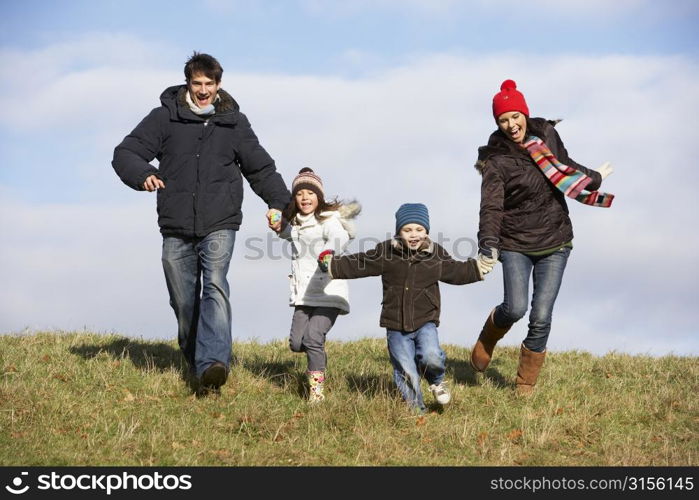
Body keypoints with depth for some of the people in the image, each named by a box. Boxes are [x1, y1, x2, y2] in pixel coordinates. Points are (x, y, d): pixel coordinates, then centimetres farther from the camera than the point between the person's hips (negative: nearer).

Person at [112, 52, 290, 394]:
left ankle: (213, 363, -34)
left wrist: (279, 203, 1)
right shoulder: (165, 117, 5)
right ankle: (195, 364, 22)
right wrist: (143, 174, -18)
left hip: (219, 225, -1)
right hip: (176, 230, 1)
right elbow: (124, 153, 4)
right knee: (184, 303, 3)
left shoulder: (234, 122, 10)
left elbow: (261, 167, 16)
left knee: (215, 287, -21)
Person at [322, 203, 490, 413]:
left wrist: (478, 269, 11)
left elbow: (455, 272, 16)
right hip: (396, 325, 0)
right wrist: (333, 265, -2)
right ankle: (417, 410, 19)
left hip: (425, 321, 0)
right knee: (406, 373, 0)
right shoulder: (386, 252, -3)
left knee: (430, 357, -25)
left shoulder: (436, 254, 1)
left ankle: (437, 381, 9)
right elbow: (358, 264, 4)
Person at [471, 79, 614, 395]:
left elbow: (566, 167, 21)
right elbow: (491, 207, -22)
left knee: (541, 318, -4)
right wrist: (488, 247, -35)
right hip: (515, 244, -3)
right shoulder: (496, 159, -12)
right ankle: (488, 337, 18)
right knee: (515, 308, -18)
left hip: (555, 242, 3)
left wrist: (594, 179, 30)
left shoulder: (546, 135, 0)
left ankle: (525, 386, 12)